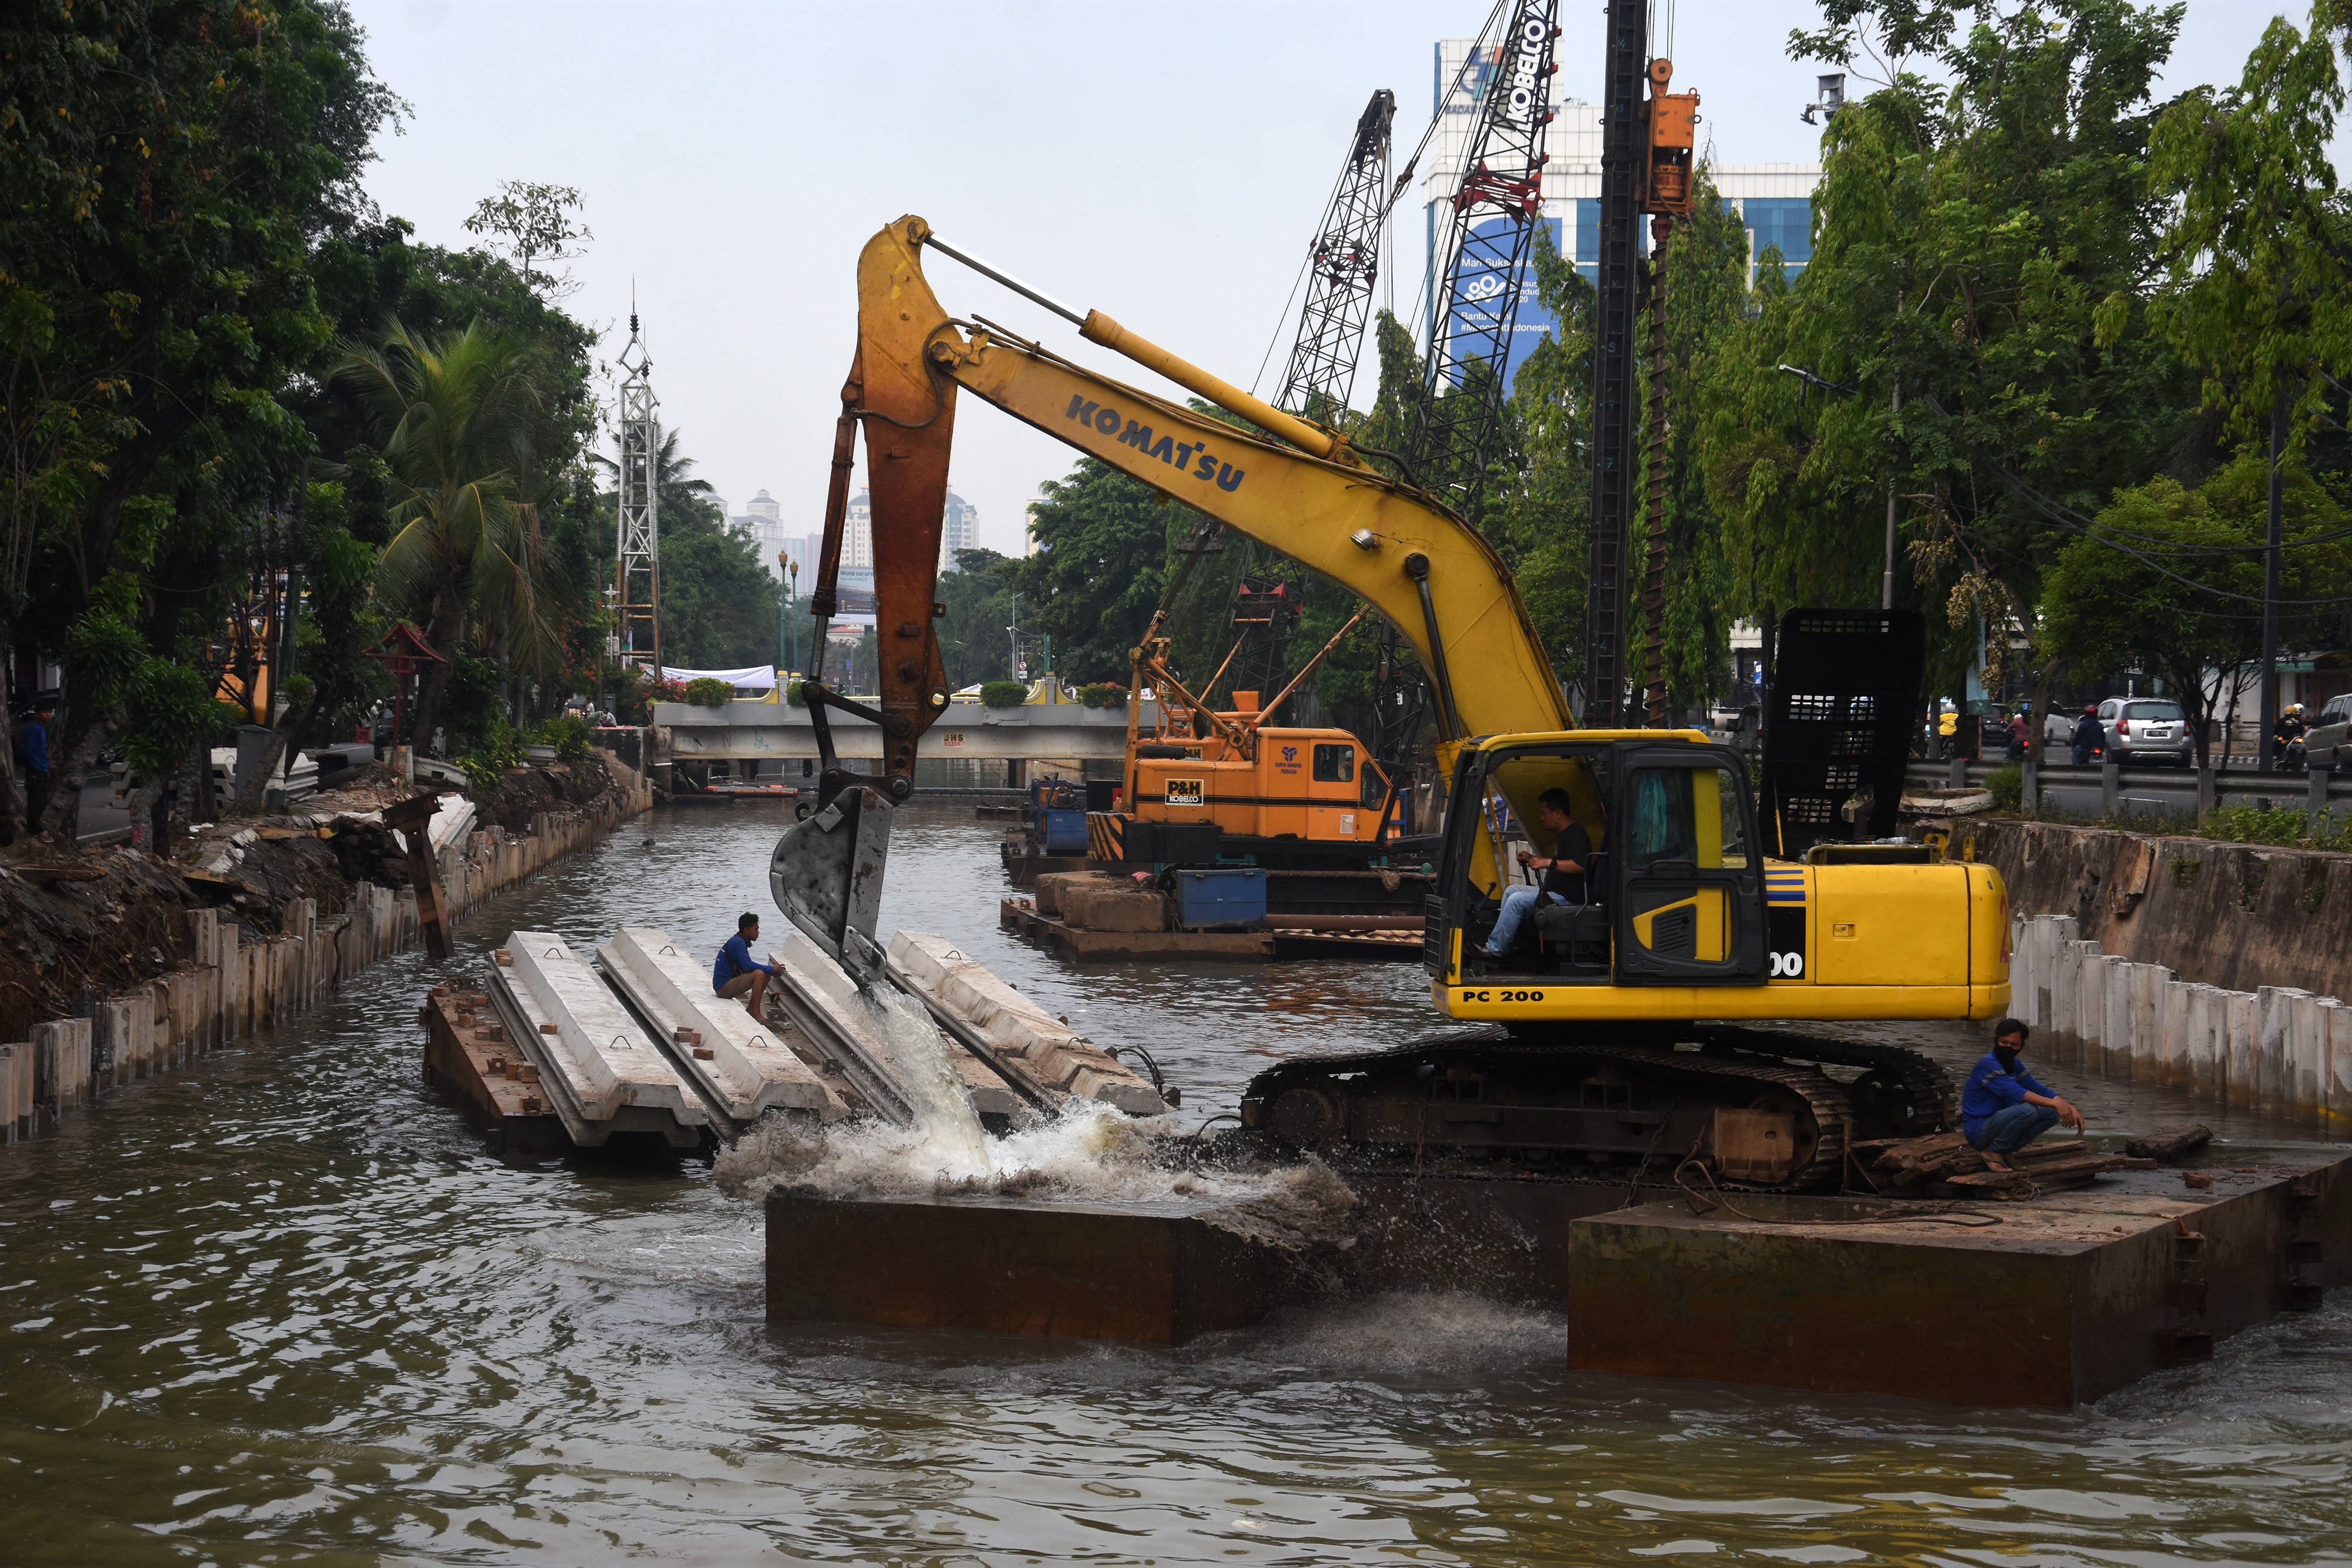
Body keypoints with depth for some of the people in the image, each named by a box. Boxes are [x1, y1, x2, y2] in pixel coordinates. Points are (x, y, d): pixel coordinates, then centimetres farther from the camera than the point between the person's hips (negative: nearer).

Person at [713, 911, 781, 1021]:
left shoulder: (738, 941, 15)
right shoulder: (737, 942, -16)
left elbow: (747, 966, 17)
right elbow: (748, 966, -25)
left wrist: (771, 970, 4)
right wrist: (771, 969, -15)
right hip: (723, 988, -10)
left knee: (766, 975, 9)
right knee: (759, 974, -25)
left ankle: (751, 1009, 8)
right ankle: (756, 1013, -21)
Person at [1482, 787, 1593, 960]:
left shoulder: (1576, 834, -16)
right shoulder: (1563, 834, 19)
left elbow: (1579, 865, -30)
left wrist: (1548, 863, -30)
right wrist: (1533, 859, 21)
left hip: (1567, 898, -12)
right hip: (1553, 892, 12)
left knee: (1517, 900, -21)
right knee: (1511, 891, 16)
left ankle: (1494, 949, -16)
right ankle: (1504, 943, 7)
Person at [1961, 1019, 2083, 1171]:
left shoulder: (2014, 1064, 10)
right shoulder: (1988, 1064, -19)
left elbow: (2039, 1089, 7)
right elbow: (2017, 1093, -30)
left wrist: (2069, 1109, -9)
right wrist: (2055, 1103, -35)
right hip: (1977, 1130, -9)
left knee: (2052, 1113, 0)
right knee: (2027, 1110, -31)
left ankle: (2006, 1151, 2)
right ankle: (1993, 1152, -12)